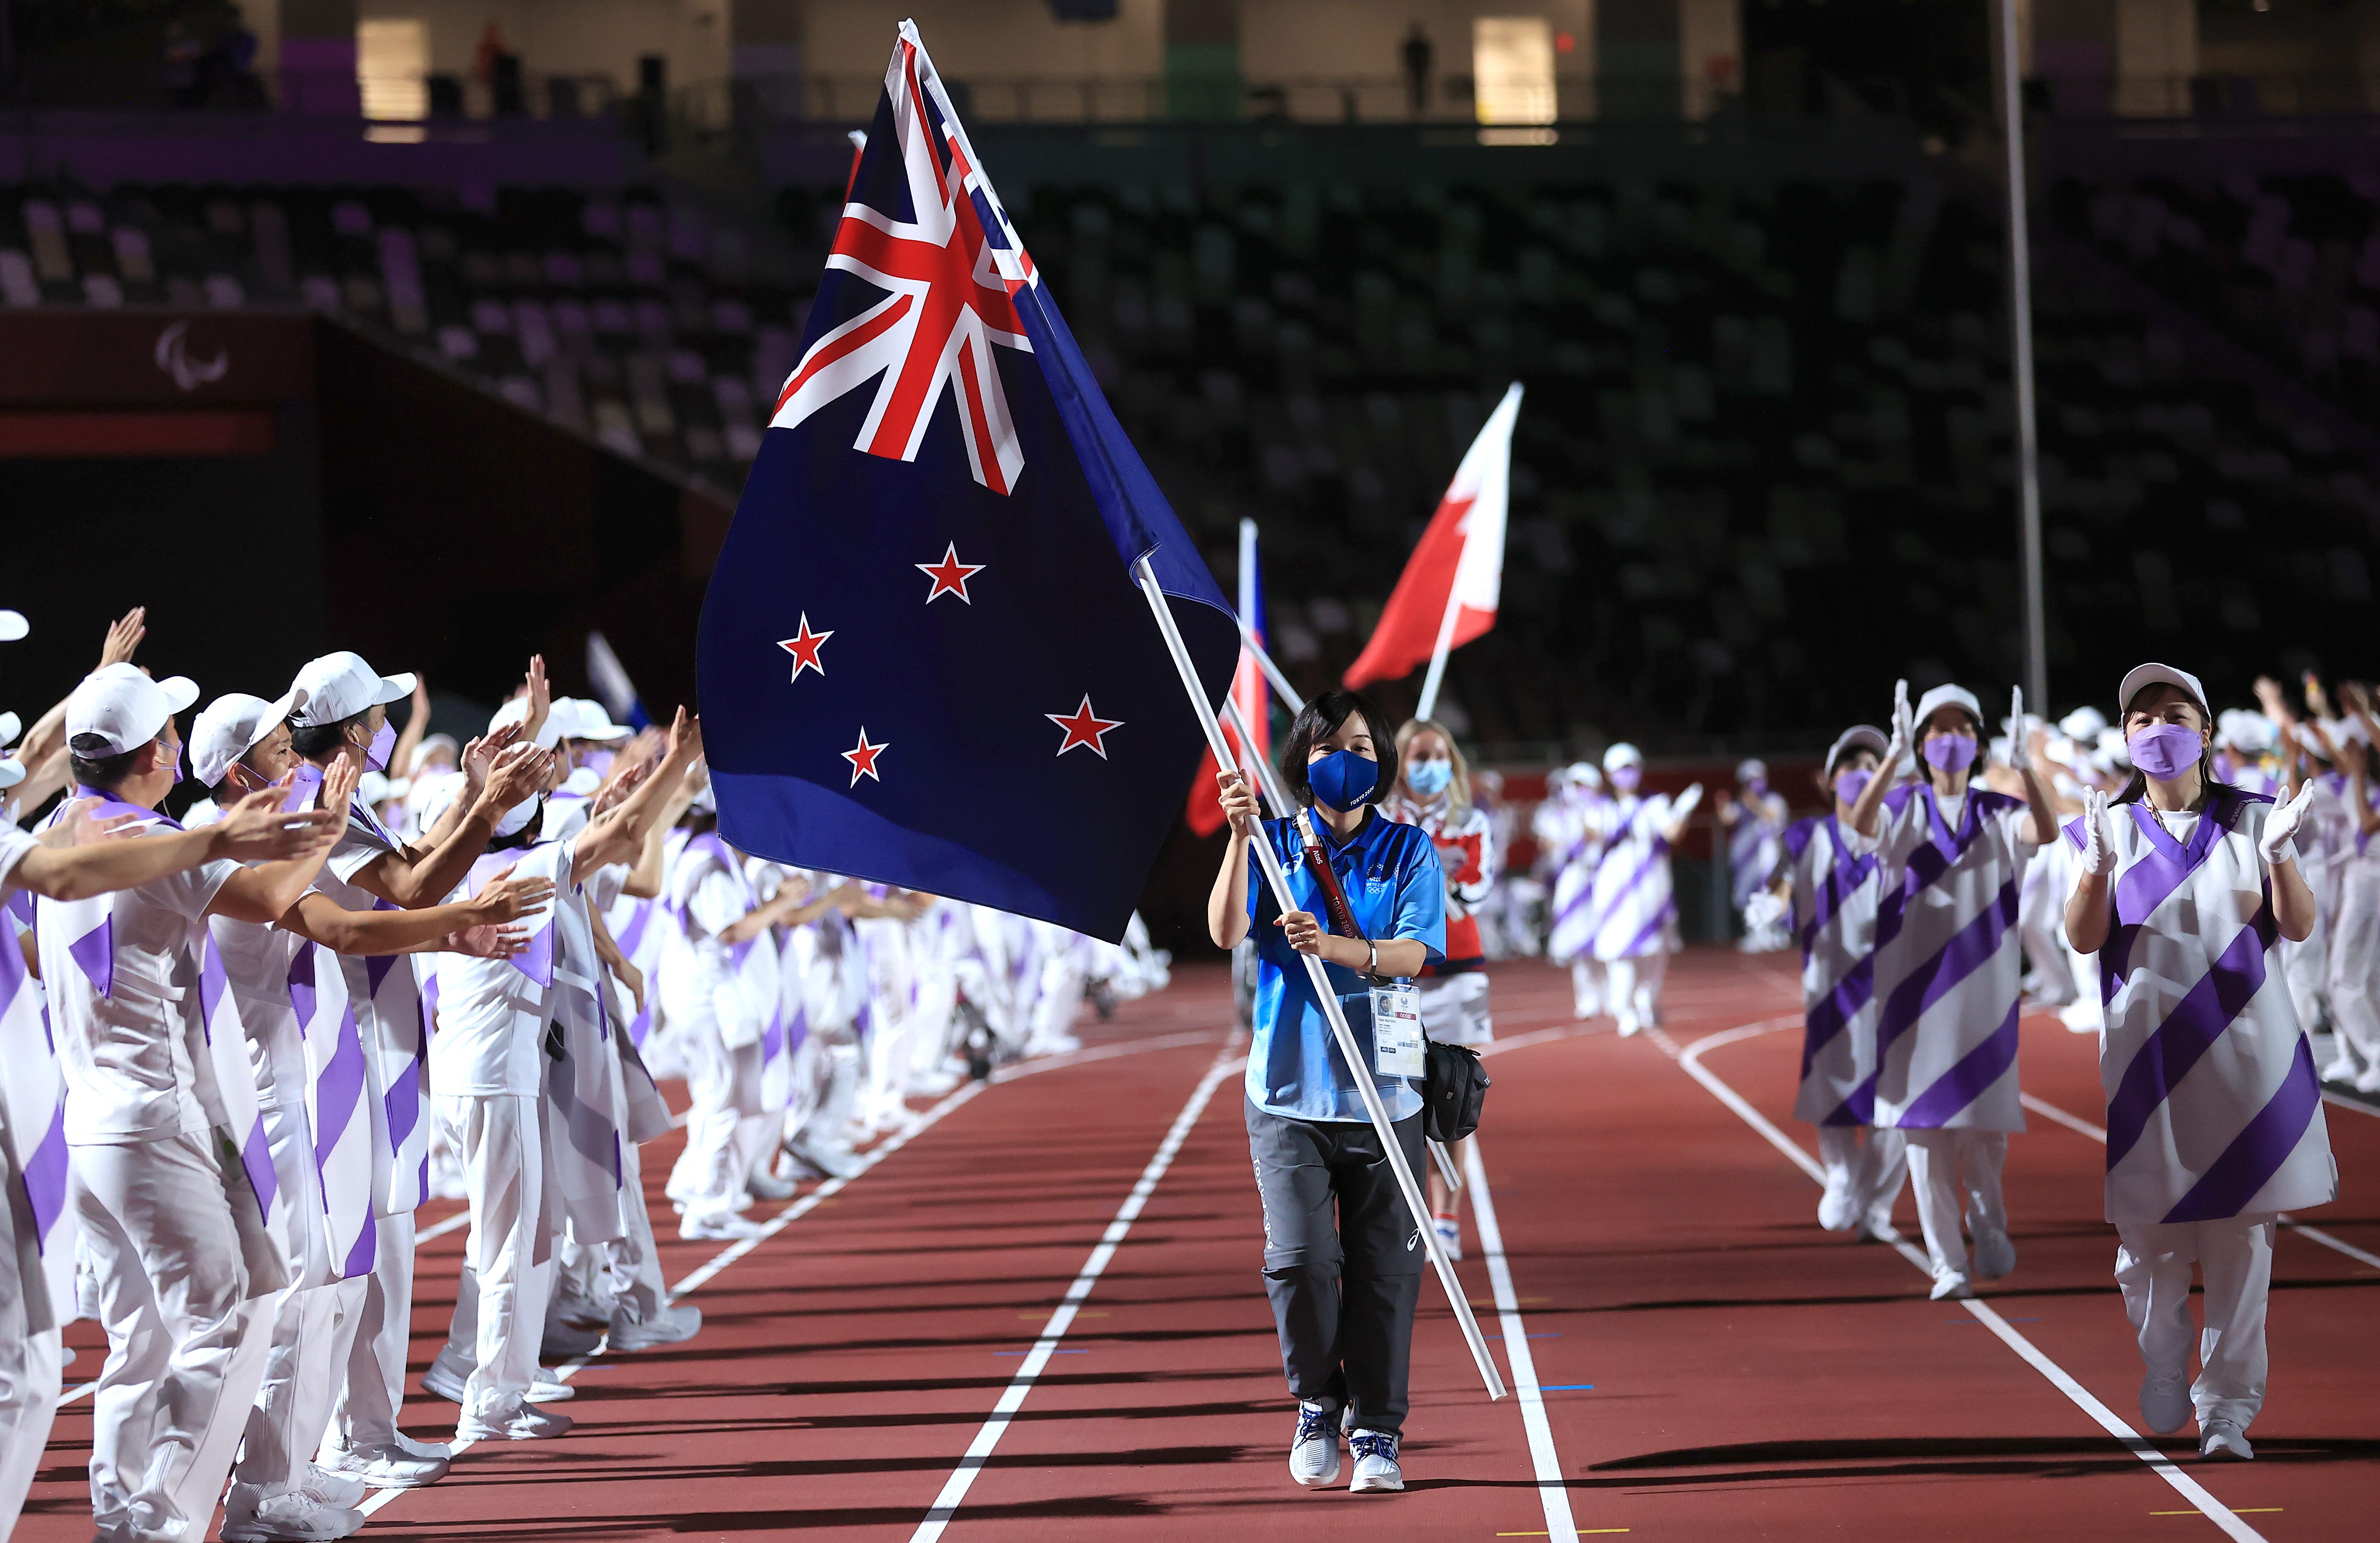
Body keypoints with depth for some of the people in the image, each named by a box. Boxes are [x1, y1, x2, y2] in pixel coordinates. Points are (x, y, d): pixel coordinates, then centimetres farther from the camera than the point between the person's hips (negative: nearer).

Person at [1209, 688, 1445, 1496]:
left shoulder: (1408, 849, 6)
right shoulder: (1274, 845, 7)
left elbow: (1414, 953, -7)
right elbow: (1227, 931, -8)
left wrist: (1332, 946, -25)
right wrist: (1241, 836, -19)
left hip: (1383, 1094, 0)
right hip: (1288, 1091, 0)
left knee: (1384, 1271, -1)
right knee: (1300, 1260, -11)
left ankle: (1376, 1430, 11)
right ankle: (1317, 1405, 11)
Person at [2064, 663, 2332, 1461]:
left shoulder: (2249, 819, 6)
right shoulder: (2111, 826, 7)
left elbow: (2299, 927, 0)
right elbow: (2084, 938, -3)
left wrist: (2278, 856, -18)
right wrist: (2098, 865, -22)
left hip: (2244, 1050, 0)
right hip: (2146, 1054, 0)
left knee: (2241, 1233, -4)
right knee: (2149, 1234, -1)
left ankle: (2227, 1408, -2)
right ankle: (2157, 1399, 14)